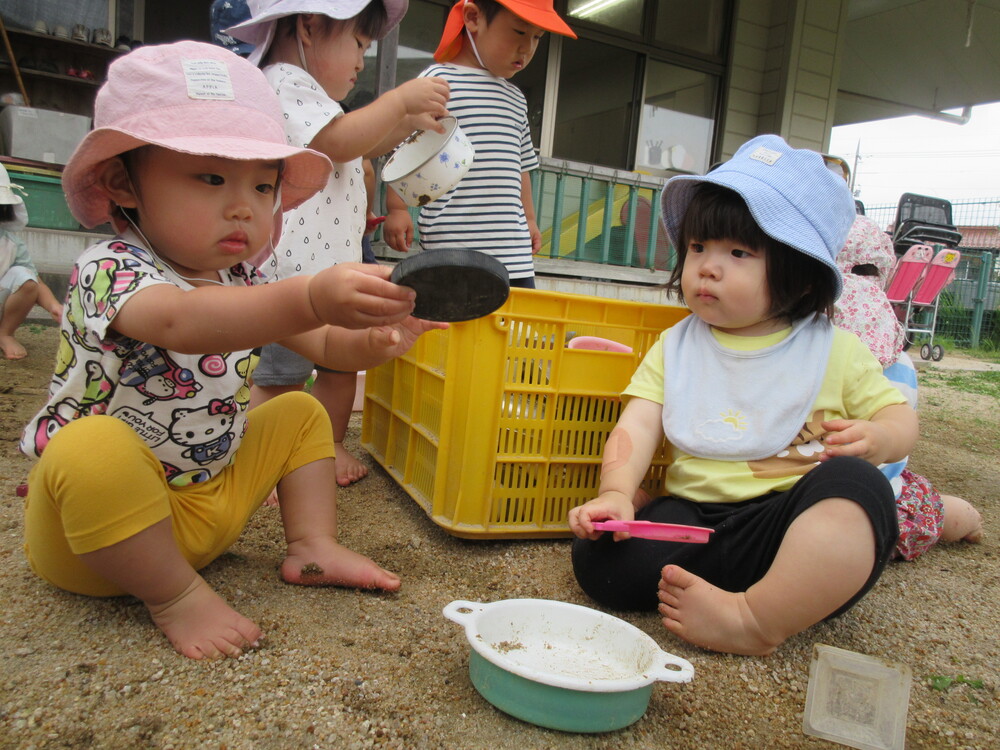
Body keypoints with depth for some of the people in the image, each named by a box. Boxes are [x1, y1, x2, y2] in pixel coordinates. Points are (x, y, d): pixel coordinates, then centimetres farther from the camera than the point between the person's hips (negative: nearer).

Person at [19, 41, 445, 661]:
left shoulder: (244, 280, 0)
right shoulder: (110, 270, -23)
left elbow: (320, 345, 3)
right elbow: (181, 322, -46)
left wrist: (371, 342, -21)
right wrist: (311, 300, -62)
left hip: (210, 501, 7)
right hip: (98, 512, -6)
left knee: (300, 412, 7)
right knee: (92, 446, -37)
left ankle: (312, 546, 3)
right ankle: (174, 594, -17)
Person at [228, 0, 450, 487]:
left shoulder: (309, 92, 24)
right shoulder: (285, 84, -9)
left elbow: (364, 146, 34)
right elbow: (340, 141, -23)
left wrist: (406, 123, 18)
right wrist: (401, 99, -14)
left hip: (335, 267, 10)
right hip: (290, 267, -10)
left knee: (341, 364, 16)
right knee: (281, 376, -5)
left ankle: (331, 445, 30)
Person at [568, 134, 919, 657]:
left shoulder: (835, 351, 7)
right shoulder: (675, 348, 11)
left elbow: (900, 417, 12)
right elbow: (637, 425, 1)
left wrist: (874, 437, -13)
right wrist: (617, 493, -18)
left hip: (789, 515, -1)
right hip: (695, 524, 2)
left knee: (854, 484, -34)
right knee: (598, 554, -21)